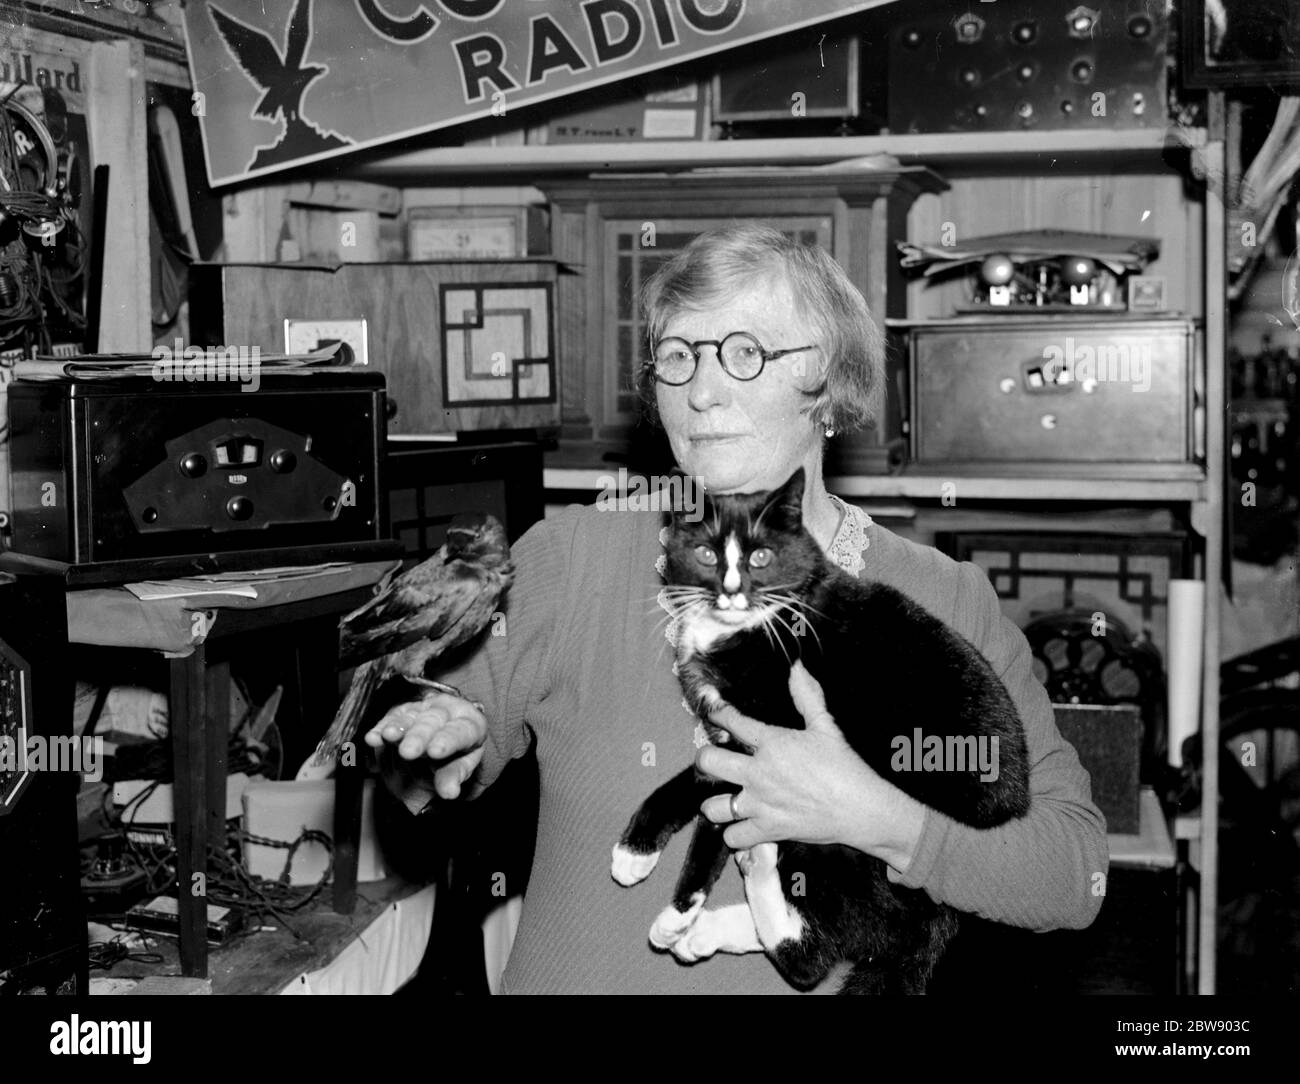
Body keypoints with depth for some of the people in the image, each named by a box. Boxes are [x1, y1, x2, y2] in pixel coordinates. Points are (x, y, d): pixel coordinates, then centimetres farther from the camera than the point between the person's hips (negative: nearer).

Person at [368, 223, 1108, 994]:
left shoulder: (948, 604, -4)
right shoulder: (567, 557, -2)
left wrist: (877, 821, -18)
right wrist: (450, 744, -10)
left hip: (850, 978, -1)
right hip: (574, 971, 1)